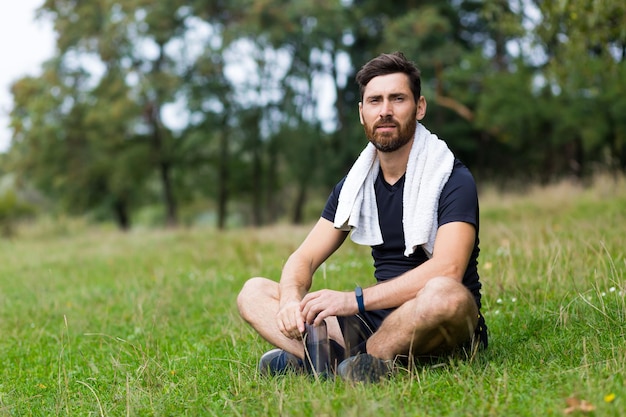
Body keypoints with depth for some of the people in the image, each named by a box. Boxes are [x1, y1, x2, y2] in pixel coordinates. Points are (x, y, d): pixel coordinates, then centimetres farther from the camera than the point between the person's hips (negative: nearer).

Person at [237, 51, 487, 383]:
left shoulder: (453, 180, -8)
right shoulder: (354, 185, 10)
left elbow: (447, 269, -24)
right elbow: (304, 258, 7)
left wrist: (355, 300, -30)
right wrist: (291, 299, -18)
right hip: (379, 321, 6)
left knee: (444, 293, -41)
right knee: (253, 293, -4)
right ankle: (337, 357, -31)